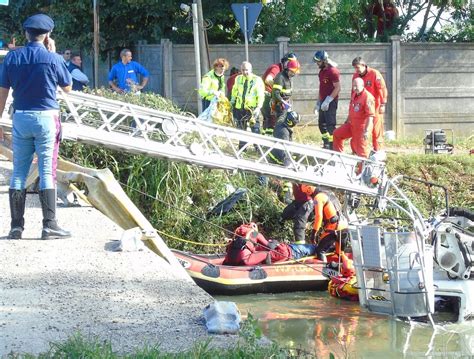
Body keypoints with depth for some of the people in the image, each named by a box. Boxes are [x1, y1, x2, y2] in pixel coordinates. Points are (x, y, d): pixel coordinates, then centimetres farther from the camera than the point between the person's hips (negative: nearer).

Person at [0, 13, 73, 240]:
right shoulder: (52, 58, -6)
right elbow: (67, 88, 8)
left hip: (21, 119, 3)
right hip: (46, 119, -3)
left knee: (18, 172, 8)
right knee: (47, 172, -2)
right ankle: (49, 225, -6)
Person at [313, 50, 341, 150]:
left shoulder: (333, 71, -14)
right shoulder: (322, 71, 15)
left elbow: (338, 88, -18)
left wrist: (328, 100, -19)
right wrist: (318, 102, 19)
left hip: (331, 102, -10)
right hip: (323, 101, 10)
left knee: (330, 124, -8)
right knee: (322, 124, 13)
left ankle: (332, 146, -5)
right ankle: (326, 145, 22)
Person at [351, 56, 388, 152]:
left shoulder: (374, 74, -9)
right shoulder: (355, 76, 8)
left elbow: (382, 89, -10)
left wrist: (382, 104, -14)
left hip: (375, 107, -5)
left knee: (376, 130, -4)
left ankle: (378, 151, 1)